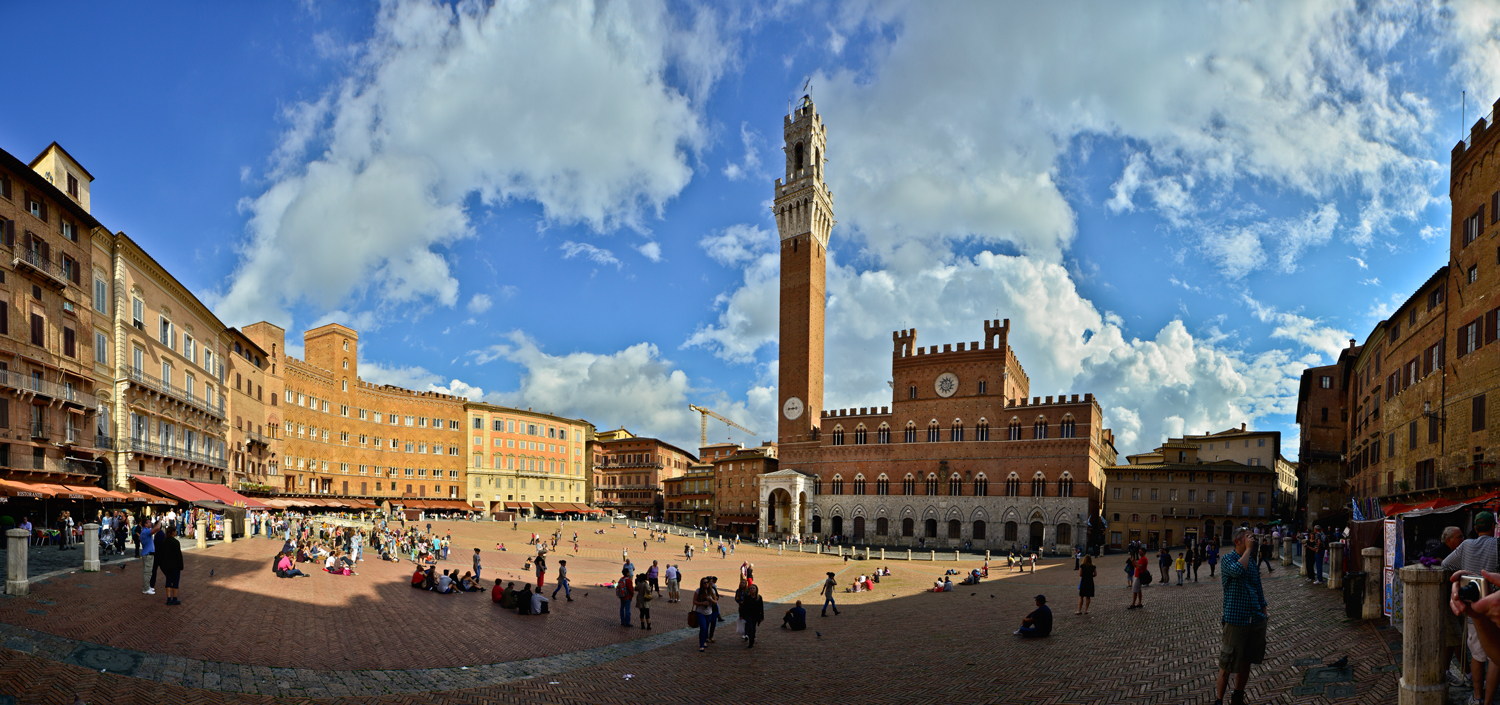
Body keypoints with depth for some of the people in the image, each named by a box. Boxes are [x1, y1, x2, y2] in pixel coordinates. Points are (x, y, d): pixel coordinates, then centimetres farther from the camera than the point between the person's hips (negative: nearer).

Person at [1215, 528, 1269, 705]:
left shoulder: (1253, 559, 10)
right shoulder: (1228, 558, -10)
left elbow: (1258, 587, 20)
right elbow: (1237, 570, -33)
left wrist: (1264, 610, 16)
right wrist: (1248, 549, -23)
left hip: (1257, 620, 7)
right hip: (1236, 621, -6)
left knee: (1246, 662, 17)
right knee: (1228, 665, -1)